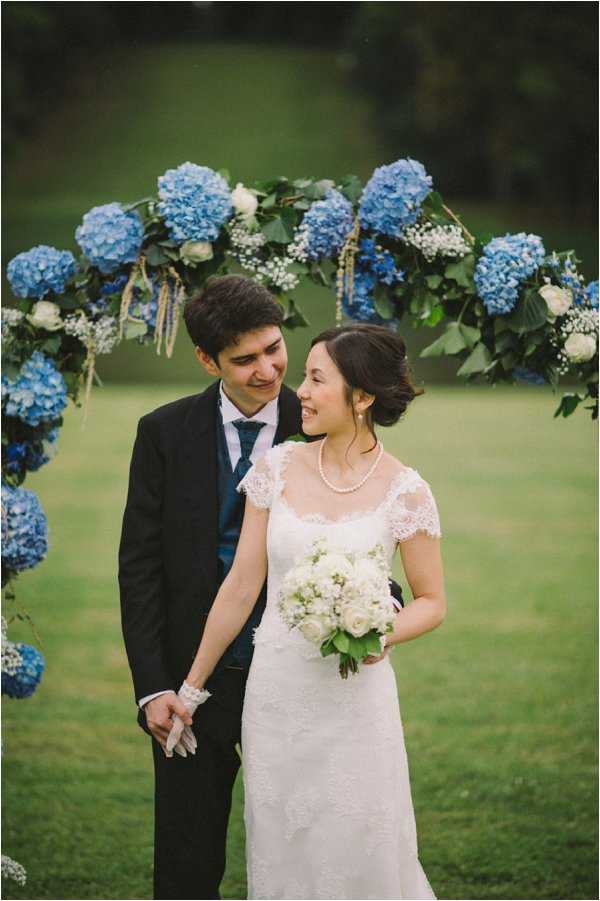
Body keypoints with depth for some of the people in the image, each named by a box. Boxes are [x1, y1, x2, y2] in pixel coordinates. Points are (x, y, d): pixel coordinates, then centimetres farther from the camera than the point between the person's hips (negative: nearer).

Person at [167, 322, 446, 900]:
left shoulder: (403, 491, -8)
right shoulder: (278, 468, -1)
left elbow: (432, 602, 2)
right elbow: (240, 588, 4)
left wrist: (384, 635, -19)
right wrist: (191, 687, 6)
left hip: (354, 696, -3)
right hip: (275, 690, 3)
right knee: (279, 851, 11)